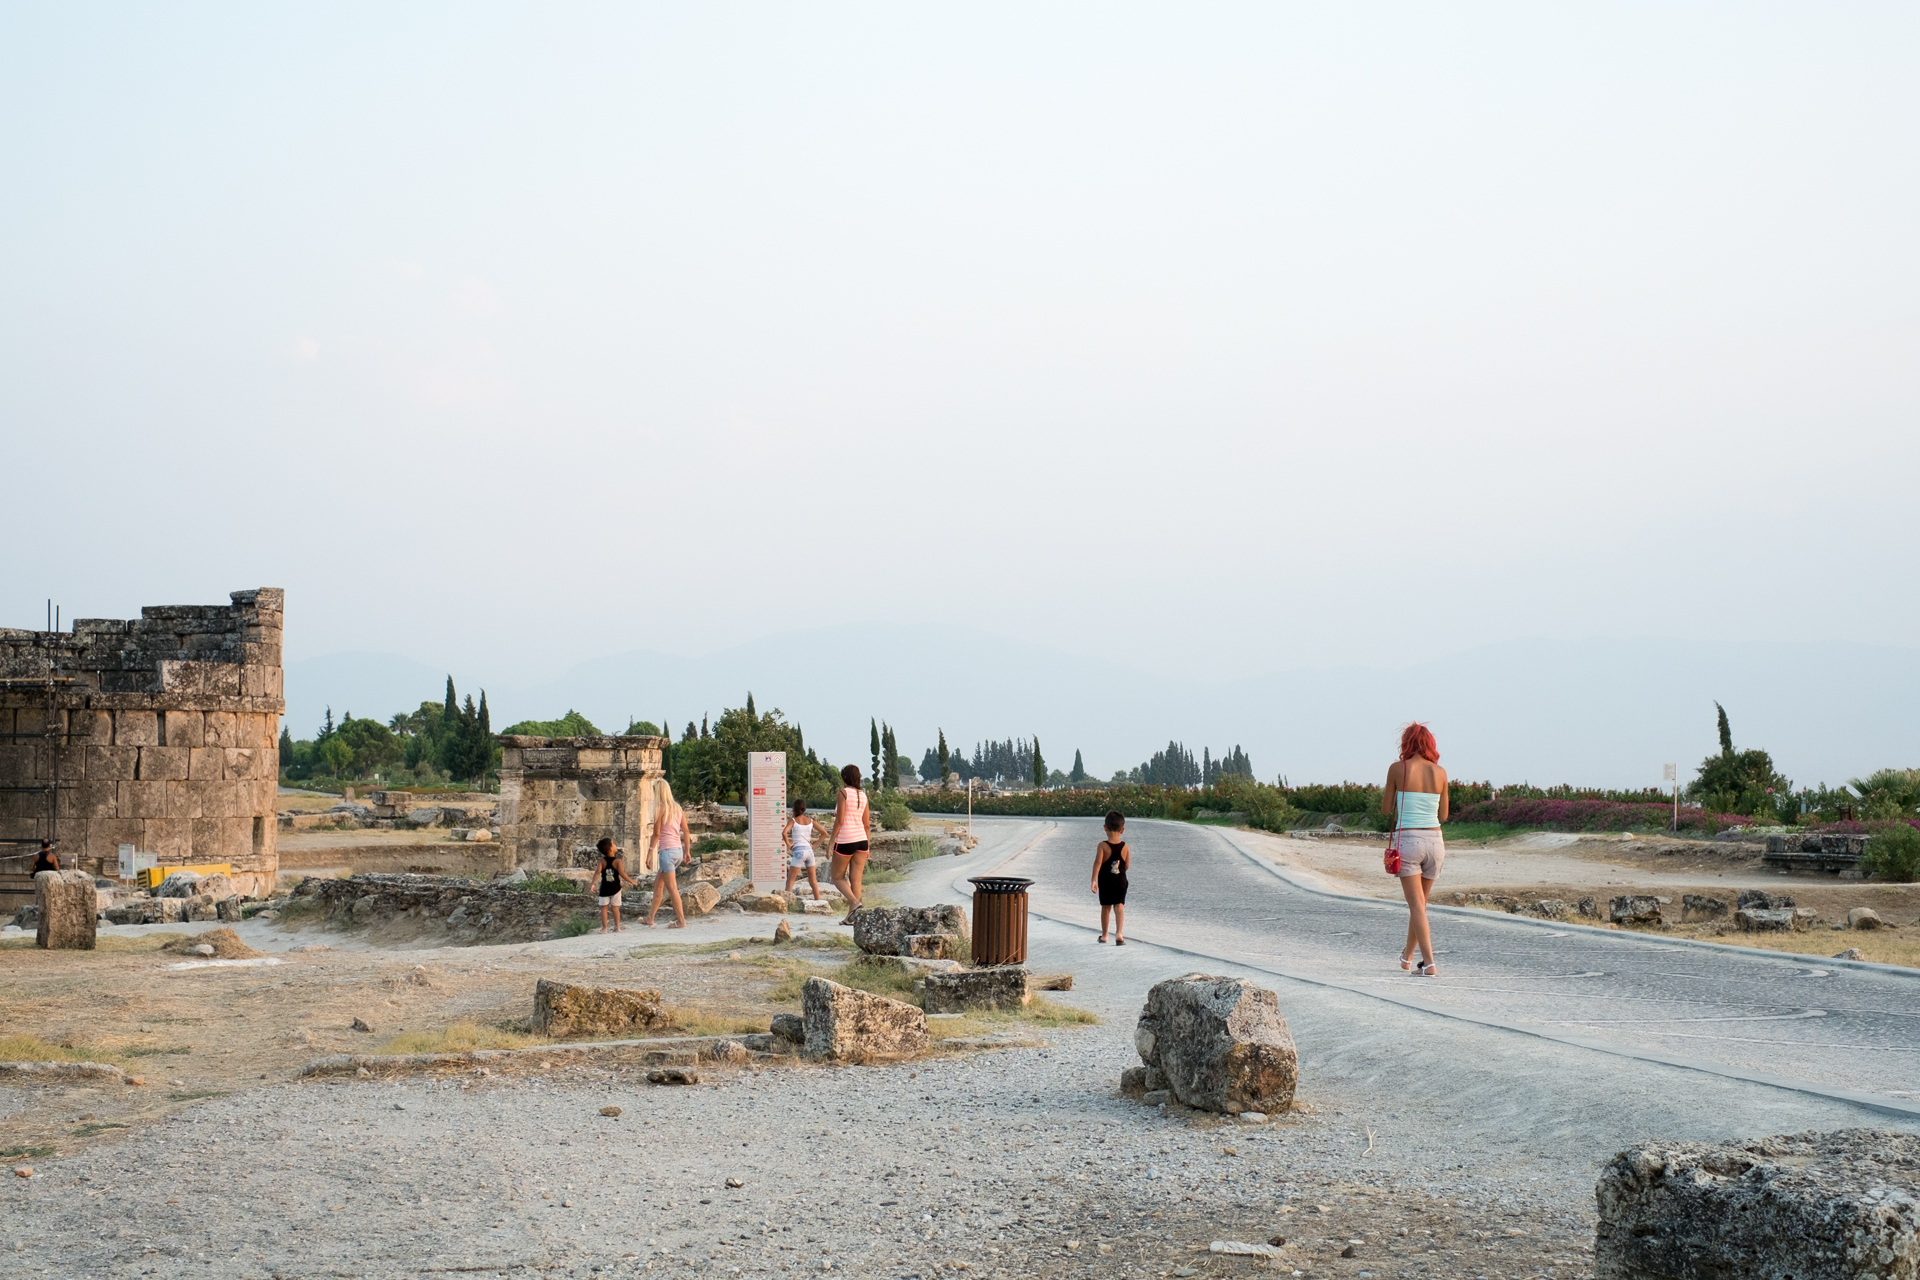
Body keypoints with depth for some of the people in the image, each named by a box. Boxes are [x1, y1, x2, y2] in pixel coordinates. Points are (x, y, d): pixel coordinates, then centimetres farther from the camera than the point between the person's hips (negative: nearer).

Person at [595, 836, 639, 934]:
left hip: (604, 888, 0)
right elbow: (622, 874, -15)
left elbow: (598, 872, -16)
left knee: (604, 907, 4)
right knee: (615, 907, 8)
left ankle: (604, 927, -1)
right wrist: (632, 882, -5)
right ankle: (617, 927, 11)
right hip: (615, 888, 0)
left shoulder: (602, 861, -5)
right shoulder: (617, 861, -9)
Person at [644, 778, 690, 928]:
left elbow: (657, 833, -11)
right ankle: (650, 918, 24)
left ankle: (681, 920, -3)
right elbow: (685, 830, 13)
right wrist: (686, 851, 20)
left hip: (667, 850, -8)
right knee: (658, 884, 18)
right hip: (678, 850, 8)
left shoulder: (660, 808, -9)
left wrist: (650, 852, -6)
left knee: (671, 887, -3)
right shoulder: (677, 807, 11)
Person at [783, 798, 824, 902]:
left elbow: (784, 833, -19)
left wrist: (788, 844, -5)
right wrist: (814, 845, 12)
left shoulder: (793, 820, -1)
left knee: (790, 879, -4)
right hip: (809, 850, 4)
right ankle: (817, 899, 17)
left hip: (798, 851, -4)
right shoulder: (810, 821, 11)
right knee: (813, 879, 17)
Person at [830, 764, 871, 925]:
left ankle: (855, 903, -15)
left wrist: (831, 843, -8)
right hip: (861, 840, 6)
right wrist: (867, 847, 17)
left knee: (838, 878, 8)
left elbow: (839, 821, -14)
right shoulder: (863, 796, 9)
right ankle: (850, 917, 4)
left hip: (845, 841, -6)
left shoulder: (843, 793, -9)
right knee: (855, 880, 5)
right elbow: (867, 824, 11)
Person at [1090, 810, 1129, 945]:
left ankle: (1104, 935, 23)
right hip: (1121, 880, 1)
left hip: (1105, 881, -1)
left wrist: (1094, 880, -22)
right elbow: (1127, 865, 2)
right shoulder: (1125, 846, -3)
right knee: (1119, 906, 1)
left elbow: (1098, 862, -21)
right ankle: (1119, 933, -18)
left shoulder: (1102, 846, -12)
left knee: (1105, 907, 12)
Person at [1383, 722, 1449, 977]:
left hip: (1407, 841, -3)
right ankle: (1408, 955, 35)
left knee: (1416, 905, -3)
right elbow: (1443, 815, 11)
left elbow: (1386, 808, 3)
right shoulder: (1440, 773, 3)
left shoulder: (1397, 769, -6)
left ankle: (1429, 963, -13)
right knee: (1421, 902, 19)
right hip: (1435, 841, 4)